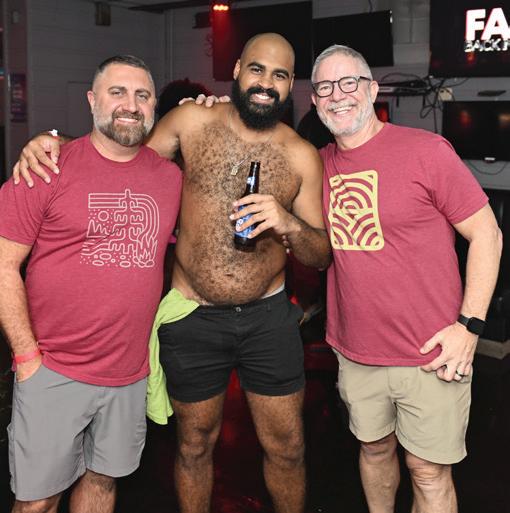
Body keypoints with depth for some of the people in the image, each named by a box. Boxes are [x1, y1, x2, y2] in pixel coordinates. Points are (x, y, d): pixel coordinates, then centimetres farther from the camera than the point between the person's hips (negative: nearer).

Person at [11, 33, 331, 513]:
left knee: (286, 448, 12)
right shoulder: (192, 121, -4)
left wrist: (288, 224, -23)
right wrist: (54, 143, -8)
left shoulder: (301, 156, -3)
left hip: (268, 317, 1)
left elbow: (322, 254, -1)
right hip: (192, 317, 0)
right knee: (195, 444, 17)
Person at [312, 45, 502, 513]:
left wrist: (469, 325, -14)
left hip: (429, 356, -4)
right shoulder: (318, 165, 5)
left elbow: (487, 234, -9)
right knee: (375, 449, 21)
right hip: (356, 352, 5)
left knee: (427, 471, 6)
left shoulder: (425, 150, -11)